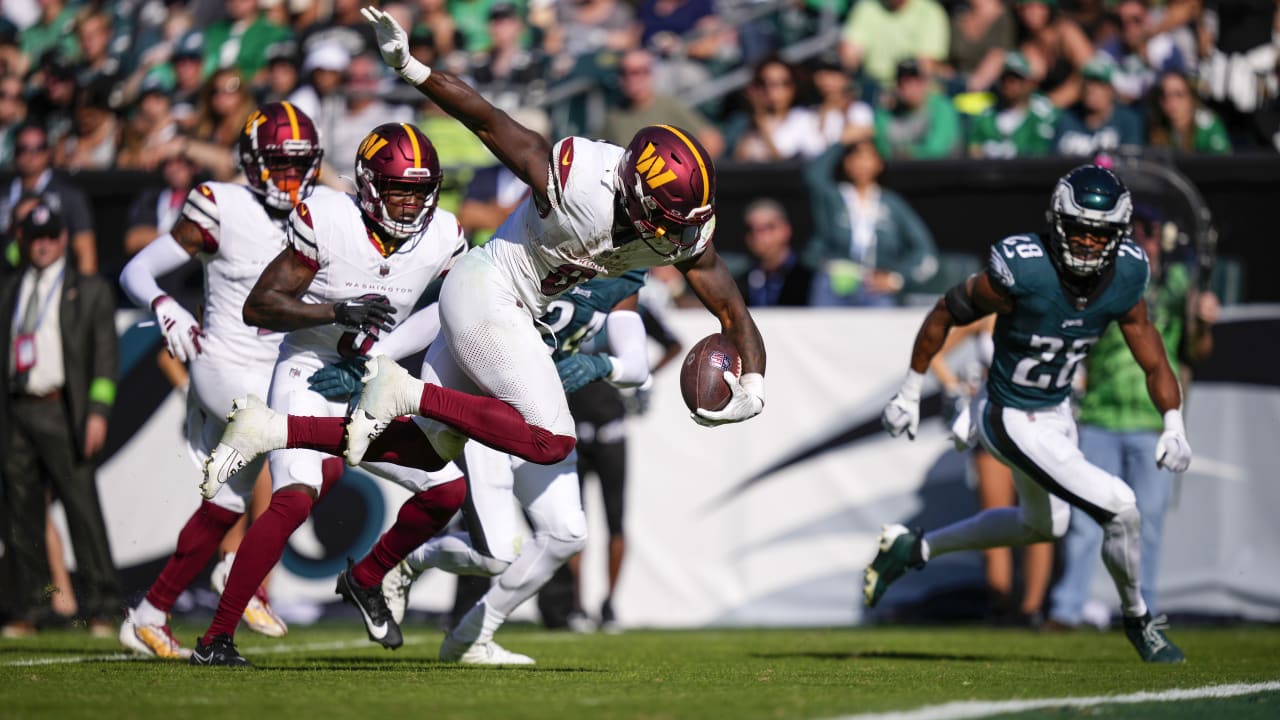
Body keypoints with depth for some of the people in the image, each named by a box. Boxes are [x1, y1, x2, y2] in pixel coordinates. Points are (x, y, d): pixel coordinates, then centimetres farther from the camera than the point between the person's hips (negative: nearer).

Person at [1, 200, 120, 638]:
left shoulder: (90, 291, 9)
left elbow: (105, 356, 1)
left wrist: (98, 413, -7)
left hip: (62, 411, -4)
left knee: (82, 507, -10)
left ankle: (99, 608, -8)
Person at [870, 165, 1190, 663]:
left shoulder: (1123, 279, -13)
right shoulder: (1022, 271, -29)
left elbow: (1153, 363, -4)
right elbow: (945, 314, -14)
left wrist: (1173, 426, -20)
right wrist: (910, 394, -7)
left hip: (1056, 411, 8)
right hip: (1011, 420, -8)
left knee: (1043, 525, 29)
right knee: (1120, 509, -12)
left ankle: (912, 548, 42)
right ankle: (1137, 619, 14)